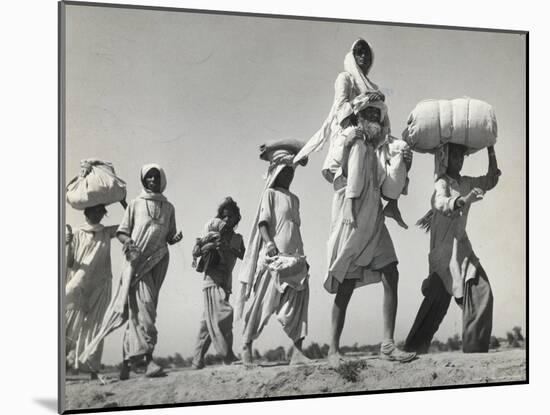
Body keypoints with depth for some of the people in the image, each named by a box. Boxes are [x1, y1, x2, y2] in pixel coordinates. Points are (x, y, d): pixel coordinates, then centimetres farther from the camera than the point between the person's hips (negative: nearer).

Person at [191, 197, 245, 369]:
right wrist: (211, 244, -18)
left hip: (226, 283, 5)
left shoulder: (237, 239, 17)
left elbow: (244, 256, -1)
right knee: (223, 313, -19)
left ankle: (198, 360, 8)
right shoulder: (215, 230, 3)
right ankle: (228, 355, -22)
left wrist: (229, 248, -18)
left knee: (209, 320, 6)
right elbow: (195, 252, -2)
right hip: (213, 280, -5)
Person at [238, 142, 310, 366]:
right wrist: (269, 243, -22)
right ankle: (247, 346, 8)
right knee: (263, 301, -4)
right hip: (274, 255, -6)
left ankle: (297, 351, -12)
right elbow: (263, 221, -7)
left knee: (298, 301, -7)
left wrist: (300, 254, 17)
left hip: (295, 256, 6)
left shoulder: (294, 199, 22)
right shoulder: (270, 193, 4)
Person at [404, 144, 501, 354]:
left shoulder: (466, 183, 12)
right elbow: (441, 203, -30)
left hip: (462, 246, 7)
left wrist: (491, 152, 16)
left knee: (482, 293, -5)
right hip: (445, 249, -7)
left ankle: (475, 349, -3)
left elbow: (491, 180, 25)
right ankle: (413, 348, -1)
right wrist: (464, 200, -49)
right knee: (438, 299, -9)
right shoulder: (442, 183, -9)